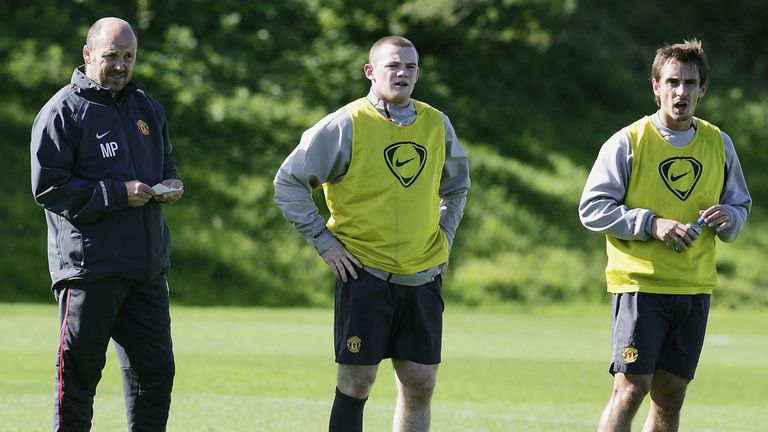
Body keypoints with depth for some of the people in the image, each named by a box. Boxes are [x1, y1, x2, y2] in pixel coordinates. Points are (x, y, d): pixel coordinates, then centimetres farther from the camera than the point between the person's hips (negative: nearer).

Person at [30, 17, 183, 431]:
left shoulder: (147, 108, 16)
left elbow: (166, 166, 28)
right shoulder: (63, 111, -5)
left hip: (147, 267, 6)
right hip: (89, 267, -6)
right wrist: (117, 194, -17)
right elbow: (47, 187, -11)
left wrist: (170, 186, 3)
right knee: (79, 371, -3)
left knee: (155, 369, 8)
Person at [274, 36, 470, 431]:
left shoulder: (437, 125, 8)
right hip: (364, 274, -4)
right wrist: (323, 241, -6)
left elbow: (456, 187, 26)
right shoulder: (346, 125, -7)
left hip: (423, 276, 5)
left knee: (419, 385, 4)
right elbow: (288, 182, -3)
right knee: (356, 383, -4)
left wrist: (444, 237, 14)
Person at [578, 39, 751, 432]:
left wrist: (727, 218, -4)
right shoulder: (628, 142, -4)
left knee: (671, 394, 7)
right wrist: (651, 224, -17)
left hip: (695, 288, 5)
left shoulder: (719, 144, 9)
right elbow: (592, 209, -5)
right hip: (640, 283, -5)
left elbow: (741, 205, 20)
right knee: (631, 388, -12)